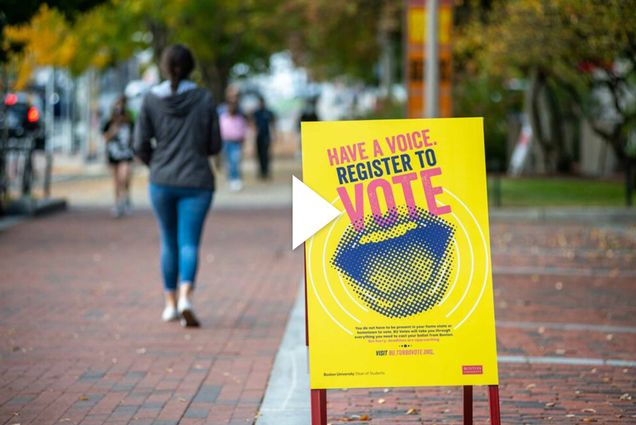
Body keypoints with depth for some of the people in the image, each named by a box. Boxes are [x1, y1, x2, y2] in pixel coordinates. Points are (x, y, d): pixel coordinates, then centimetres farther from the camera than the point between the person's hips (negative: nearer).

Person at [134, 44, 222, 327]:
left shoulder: (151, 99, -2)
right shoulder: (204, 99, -3)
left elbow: (141, 146, -1)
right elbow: (214, 145, 1)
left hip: (161, 182, 1)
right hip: (196, 182, -1)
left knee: (169, 242, 17)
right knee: (189, 243, -3)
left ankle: (170, 303, 21)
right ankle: (185, 297, -25)